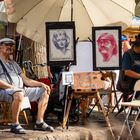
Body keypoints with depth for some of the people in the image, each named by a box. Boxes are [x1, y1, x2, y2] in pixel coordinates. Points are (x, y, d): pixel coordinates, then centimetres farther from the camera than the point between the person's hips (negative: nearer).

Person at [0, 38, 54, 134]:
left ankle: (39, 122, -3)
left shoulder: (14, 64, 27)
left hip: (20, 89, 9)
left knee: (44, 92, 3)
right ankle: (15, 125, -31)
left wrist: (41, 84, 8)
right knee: (18, 94, -41)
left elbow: (25, 80, 22)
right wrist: (12, 87, -24)